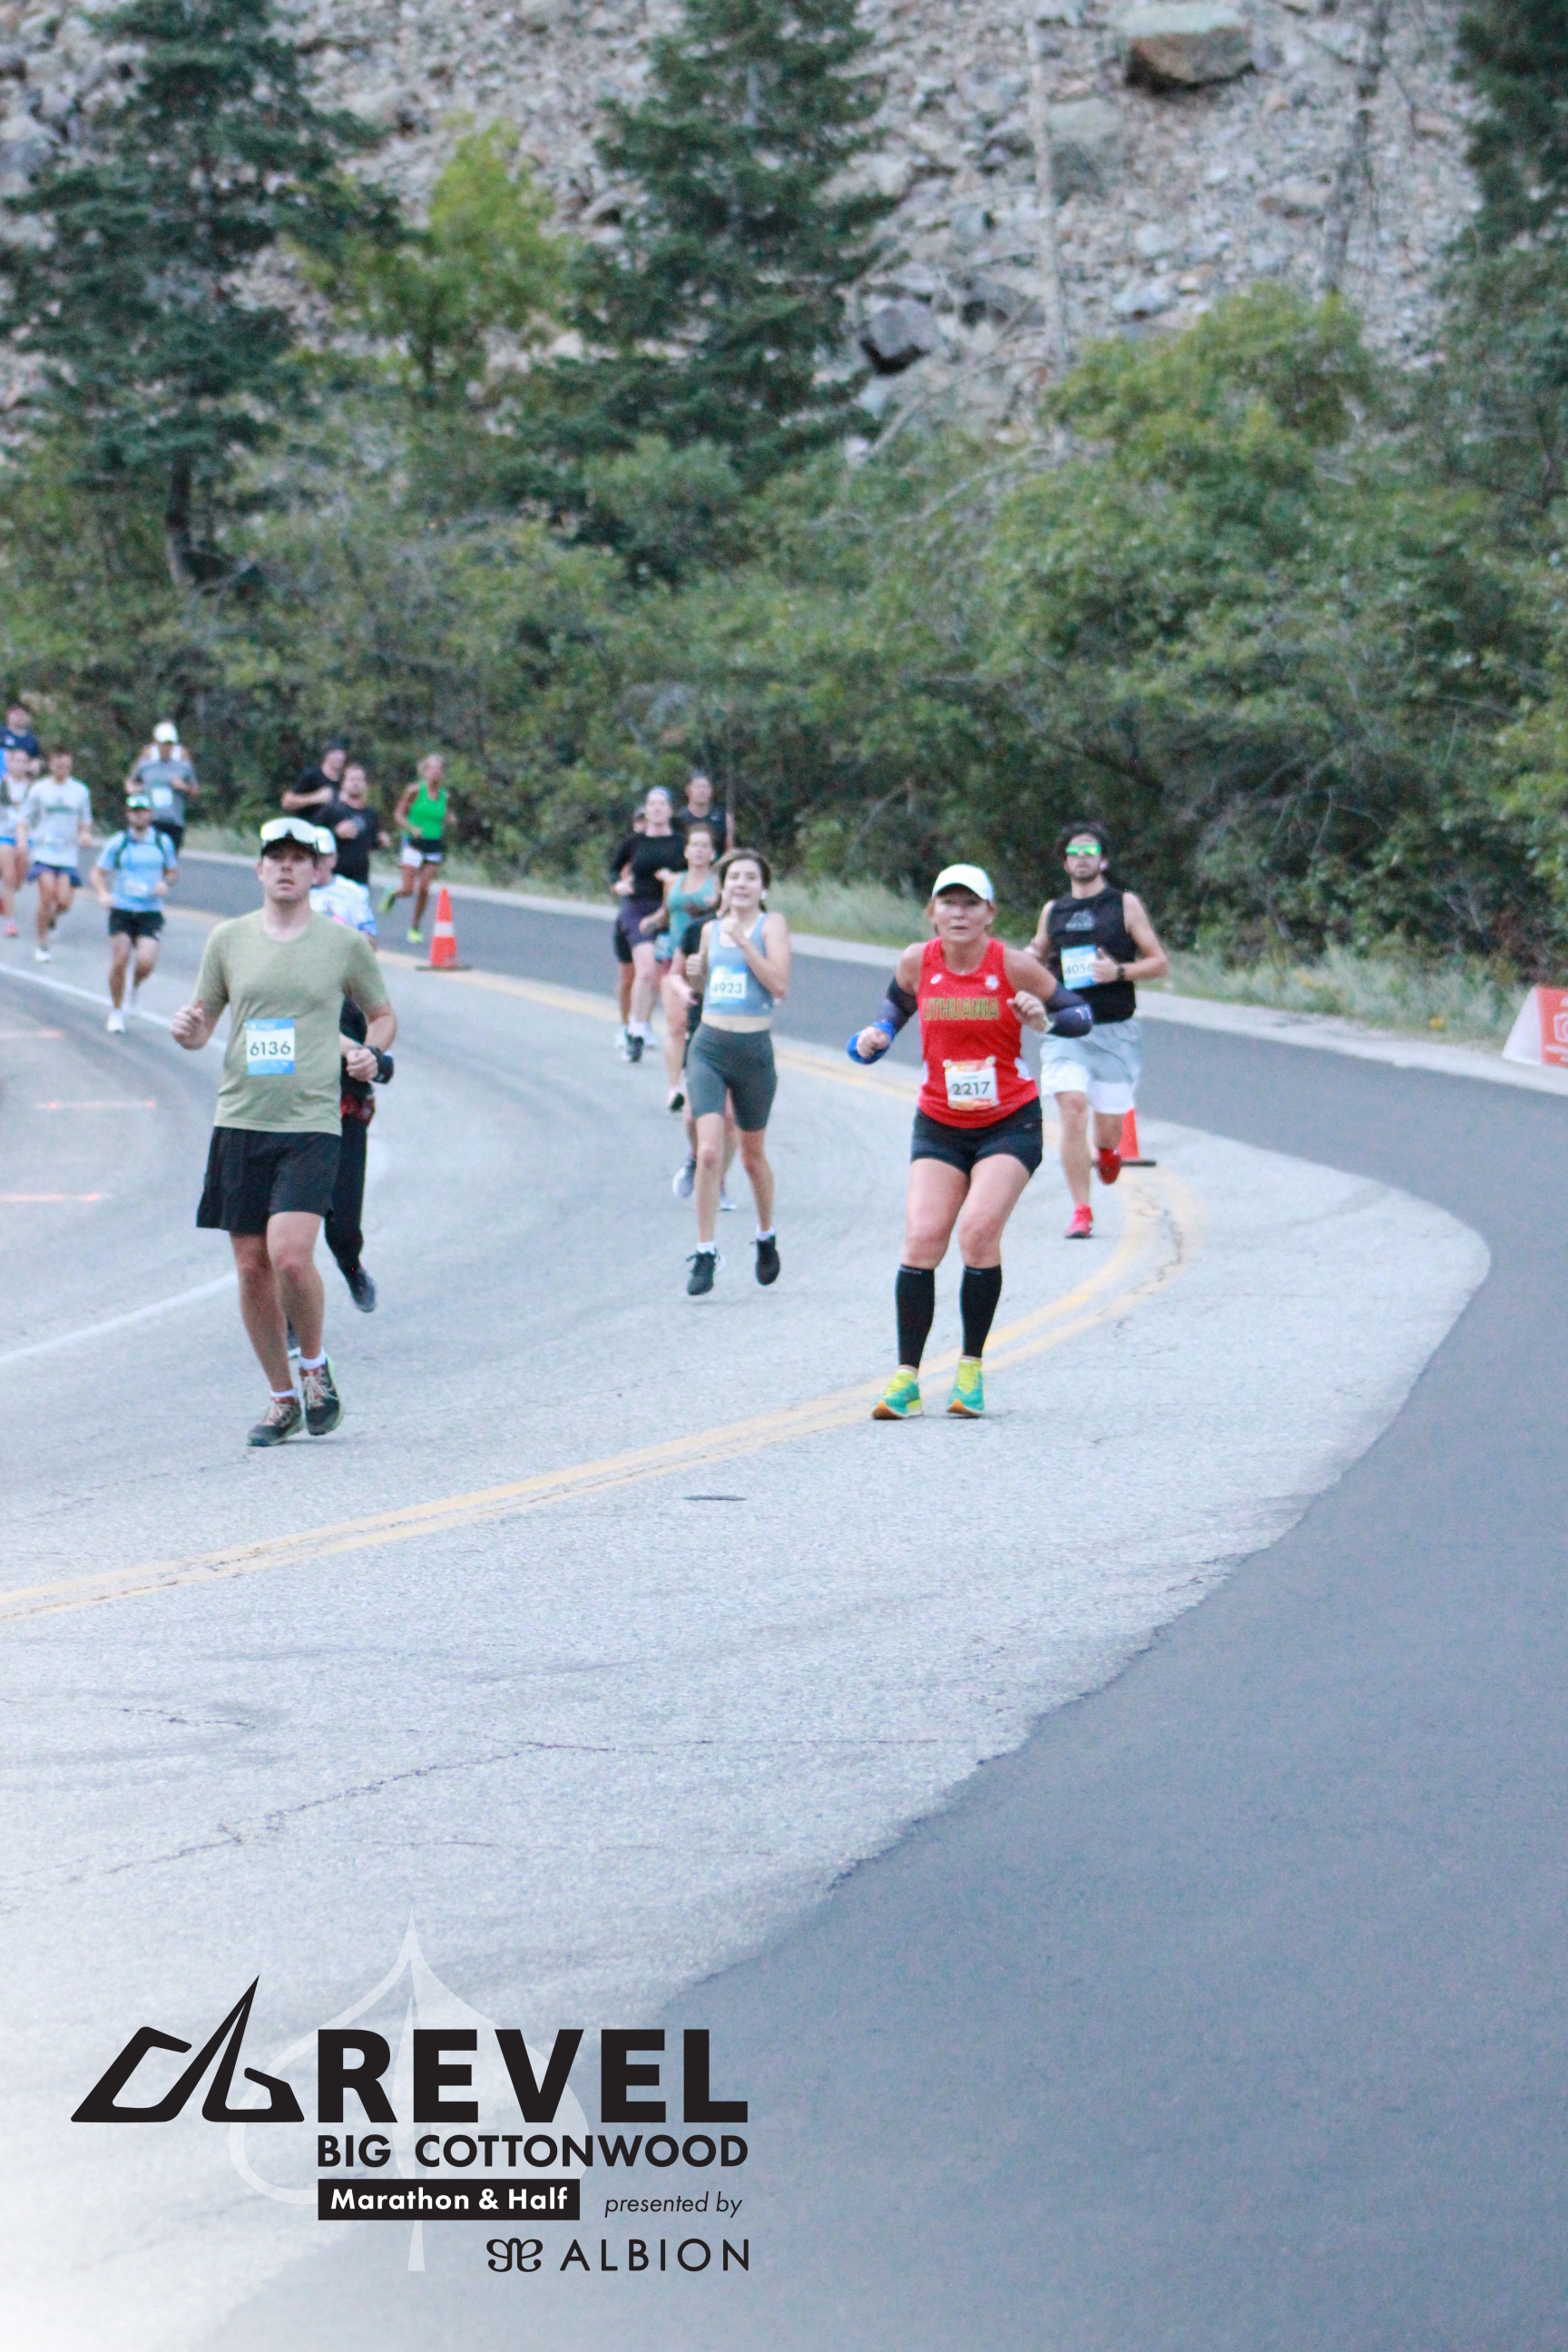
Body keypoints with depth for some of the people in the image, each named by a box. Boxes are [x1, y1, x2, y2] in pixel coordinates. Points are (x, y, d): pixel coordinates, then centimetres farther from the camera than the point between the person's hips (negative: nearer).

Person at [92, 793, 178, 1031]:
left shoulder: (163, 842, 5)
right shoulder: (117, 843, 0)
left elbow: (173, 872, 17)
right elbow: (98, 872, 1)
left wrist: (165, 883, -7)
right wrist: (102, 894, -19)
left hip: (150, 912, 1)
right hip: (122, 910, -1)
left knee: (146, 962, -16)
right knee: (119, 962, -7)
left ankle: (136, 985, 20)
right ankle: (116, 1012, 13)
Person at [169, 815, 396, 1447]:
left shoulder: (344, 944, 5)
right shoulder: (228, 940, 9)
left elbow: (382, 1016, 19)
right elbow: (201, 1028, 16)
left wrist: (368, 1051, -2)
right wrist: (186, 1029, -8)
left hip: (311, 1123, -3)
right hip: (239, 1121, 3)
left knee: (290, 1256, -19)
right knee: (252, 1268, 3)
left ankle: (316, 1366, 7)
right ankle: (282, 1400, 18)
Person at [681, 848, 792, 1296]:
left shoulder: (771, 925, -2)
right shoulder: (712, 929, 10)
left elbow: (779, 984, -16)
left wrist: (742, 941, -18)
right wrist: (693, 971, 4)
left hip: (754, 1051, -2)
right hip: (709, 1047, 2)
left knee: (752, 1155, 13)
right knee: (709, 1150, -13)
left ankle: (766, 1237, 37)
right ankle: (705, 1254, -9)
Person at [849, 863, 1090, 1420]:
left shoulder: (1014, 965, -11)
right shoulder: (916, 962, -3)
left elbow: (1081, 1013, -2)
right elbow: (898, 1002, 20)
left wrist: (1044, 1019, -22)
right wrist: (877, 1035, 0)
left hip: (1010, 1123, -3)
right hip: (939, 1125, 3)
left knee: (979, 1229, -21)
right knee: (921, 1239, -12)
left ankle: (971, 1370, -5)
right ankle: (906, 1379, -5)